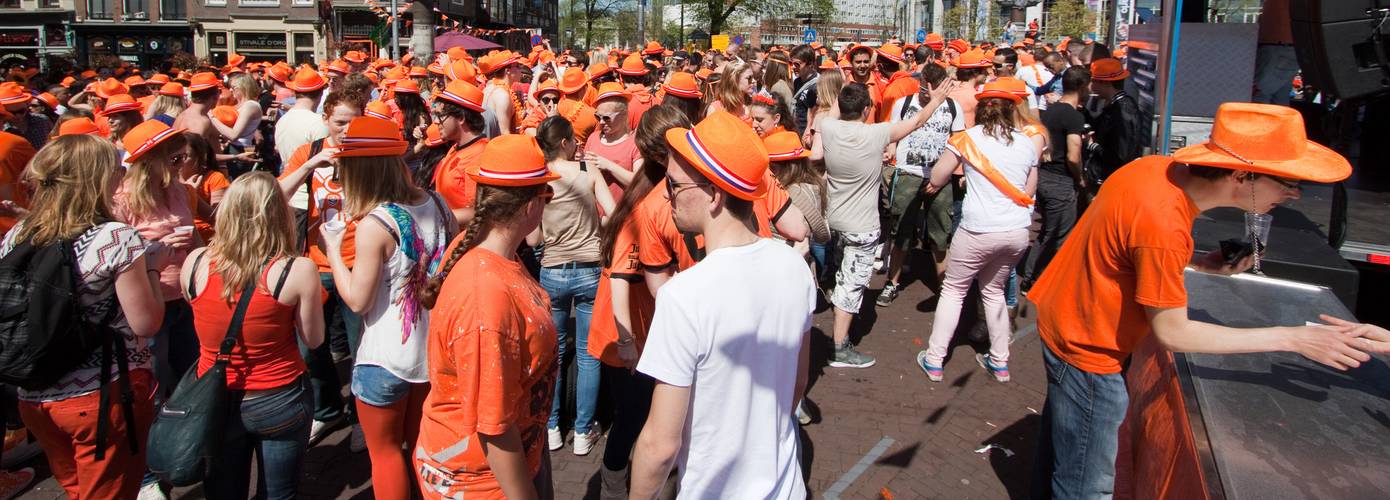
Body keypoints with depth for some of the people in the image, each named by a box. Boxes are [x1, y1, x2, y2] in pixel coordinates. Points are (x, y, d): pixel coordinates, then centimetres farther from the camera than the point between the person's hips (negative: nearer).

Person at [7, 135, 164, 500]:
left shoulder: (14, 238, 0)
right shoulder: (117, 237, -17)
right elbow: (147, 324, -14)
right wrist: (153, 266, 0)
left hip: (34, 400, 6)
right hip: (106, 396, -5)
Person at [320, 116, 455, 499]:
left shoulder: (374, 225, -23)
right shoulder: (436, 204, -5)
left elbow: (357, 301, -16)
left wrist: (332, 250, -6)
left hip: (386, 360, -6)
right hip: (434, 349, 6)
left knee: (385, 450, 14)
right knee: (423, 446, 24)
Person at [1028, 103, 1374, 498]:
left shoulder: (1158, 168, -8)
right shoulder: (1163, 224, -33)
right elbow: (1172, 334, -23)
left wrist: (1203, 265, -3)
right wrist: (1292, 339, -20)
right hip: (1086, 352, -9)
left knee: (1060, 449, 26)